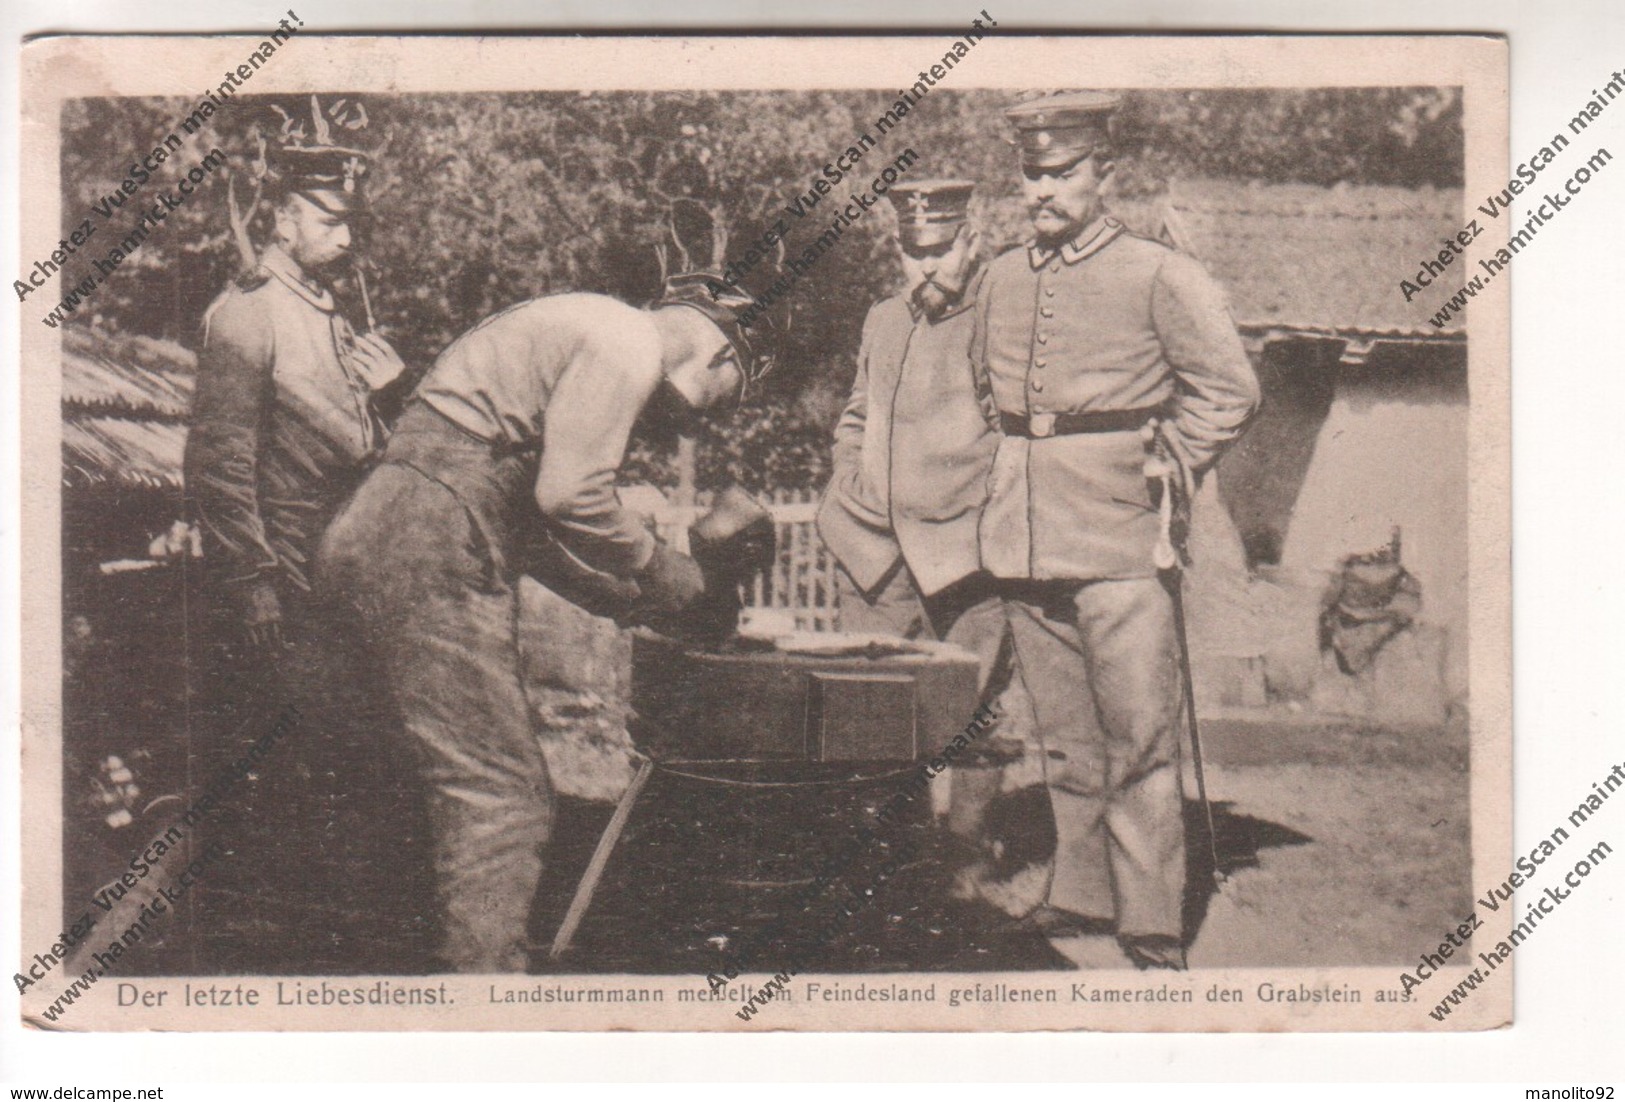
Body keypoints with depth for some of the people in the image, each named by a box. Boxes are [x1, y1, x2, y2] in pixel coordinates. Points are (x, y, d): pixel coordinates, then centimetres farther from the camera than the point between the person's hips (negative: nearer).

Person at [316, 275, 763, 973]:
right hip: (430, 557, -11)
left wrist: (621, 591, 20)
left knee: (498, 789, 13)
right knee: (498, 795, -11)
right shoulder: (630, 345, -6)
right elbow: (569, 497, -16)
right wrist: (658, 572, -2)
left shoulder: (586, 329, 26)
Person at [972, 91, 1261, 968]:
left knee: (1139, 735, -4)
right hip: (1024, 546, 5)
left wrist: (1163, 473, -3)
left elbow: (1228, 391, -3)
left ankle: (1152, 925, 1)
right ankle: (1081, 895, 23)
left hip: (1120, 544, -5)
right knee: (1064, 735, 13)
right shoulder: (1000, 280, 11)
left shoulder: (1157, 276, -5)